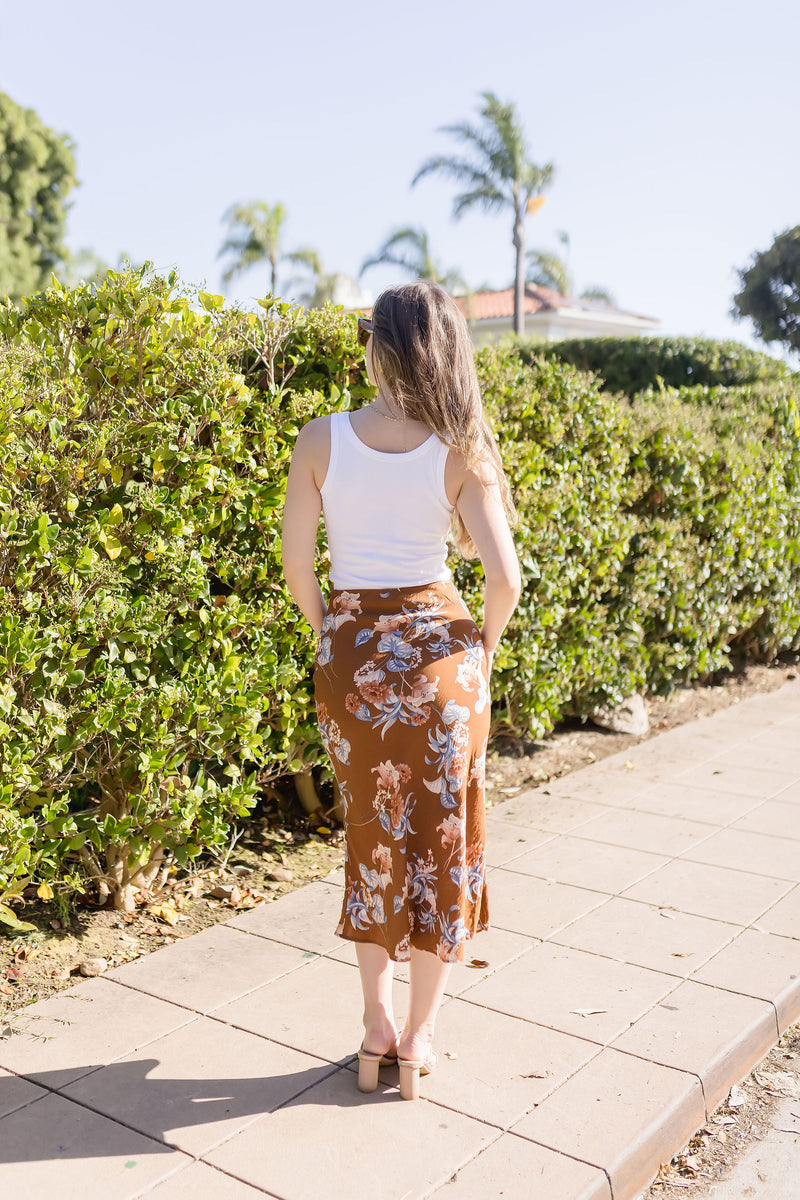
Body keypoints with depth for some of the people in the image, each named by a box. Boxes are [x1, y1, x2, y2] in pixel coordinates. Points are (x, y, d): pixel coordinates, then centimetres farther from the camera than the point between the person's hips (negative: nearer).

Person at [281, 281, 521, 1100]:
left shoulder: (320, 438, -7)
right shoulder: (459, 452, -9)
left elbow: (296, 565, -5)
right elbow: (504, 575, -13)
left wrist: (332, 638, 11)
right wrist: (482, 646, 5)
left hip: (351, 654, 2)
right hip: (437, 649, -1)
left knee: (372, 843, 18)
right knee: (442, 844, 14)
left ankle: (375, 1032, 29)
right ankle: (418, 1040, 24)